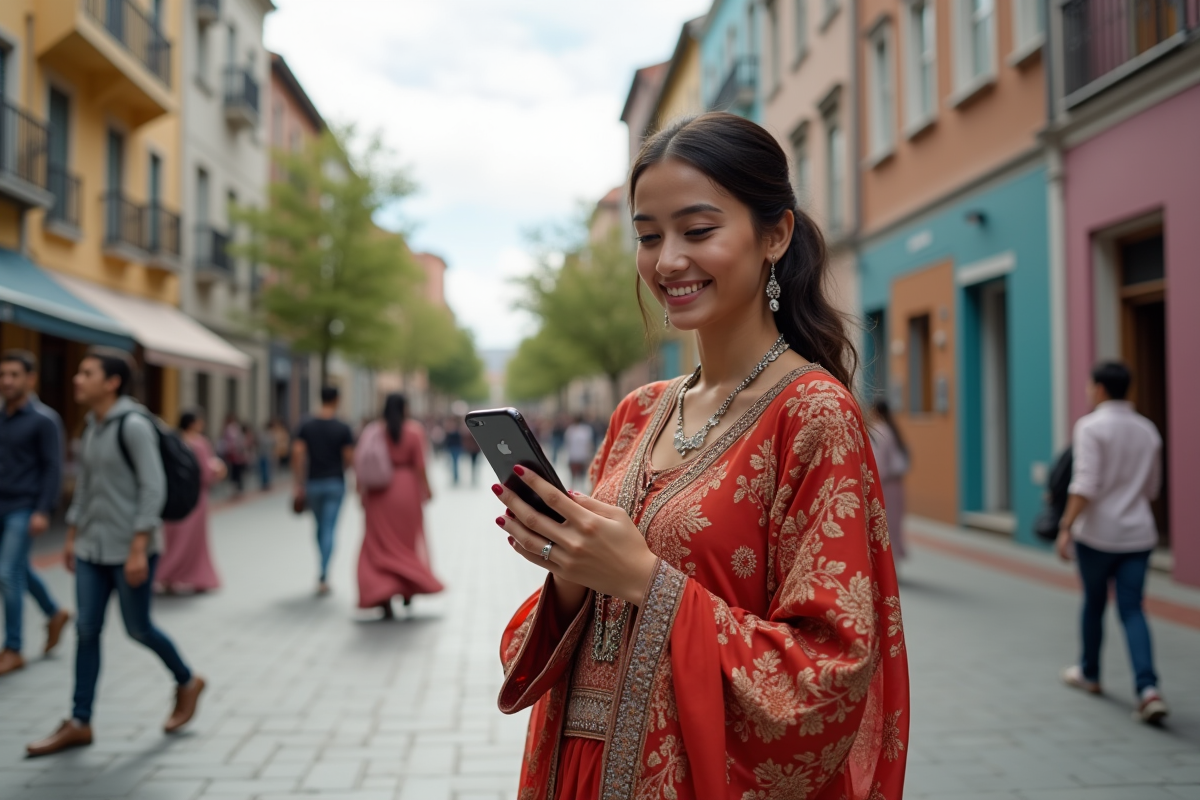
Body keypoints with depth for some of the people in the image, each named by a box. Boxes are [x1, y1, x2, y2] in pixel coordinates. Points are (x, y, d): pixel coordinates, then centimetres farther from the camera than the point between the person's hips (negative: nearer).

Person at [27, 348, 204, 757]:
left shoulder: (134, 424, -15)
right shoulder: (93, 425, 8)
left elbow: (153, 488, -18)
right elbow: (84, 486, 17)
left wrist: (139, 548, -21)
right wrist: (72, 536, 16)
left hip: (130, 547, -7)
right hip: (93, 546, 7)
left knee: (137, 629, 5)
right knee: (86, 630, 5)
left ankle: (187, 682, 28)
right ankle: (79, 723, 12)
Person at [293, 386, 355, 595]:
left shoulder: (306, 427, 1)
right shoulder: (343, 429, -6)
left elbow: (297, 454, -6)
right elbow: (349, 457, -7)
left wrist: (299, 484, -2)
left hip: (313, 483, 3)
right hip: (335, 483, -3)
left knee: (320, 527, 18)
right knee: (329, 530, -3)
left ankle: (324, 572, 28)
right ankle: (323, 576, -10)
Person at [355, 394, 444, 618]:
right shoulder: (414, 430, -4)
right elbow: (420, 465, -9)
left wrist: (361, 491, 5)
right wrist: (426, 489, 1)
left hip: (378, 493, 0)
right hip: (406, 490, 0)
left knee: (379, 545, 4)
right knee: (408, 540, 17)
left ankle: (383, 596, -9)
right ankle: (409, 591, 22)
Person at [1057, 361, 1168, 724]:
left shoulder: (1090, 426, -11)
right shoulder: (1148, 430, 9)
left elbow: (1085, 484, -20)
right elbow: (1152, 488, 18)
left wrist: (1066, 527, -18)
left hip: (1097, 533, -4)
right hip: (1138, 533, 4)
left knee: (1094, 604, 14)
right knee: (1132, 609, 4)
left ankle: (1089, 673, 32)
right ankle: (1148, 688, -12)